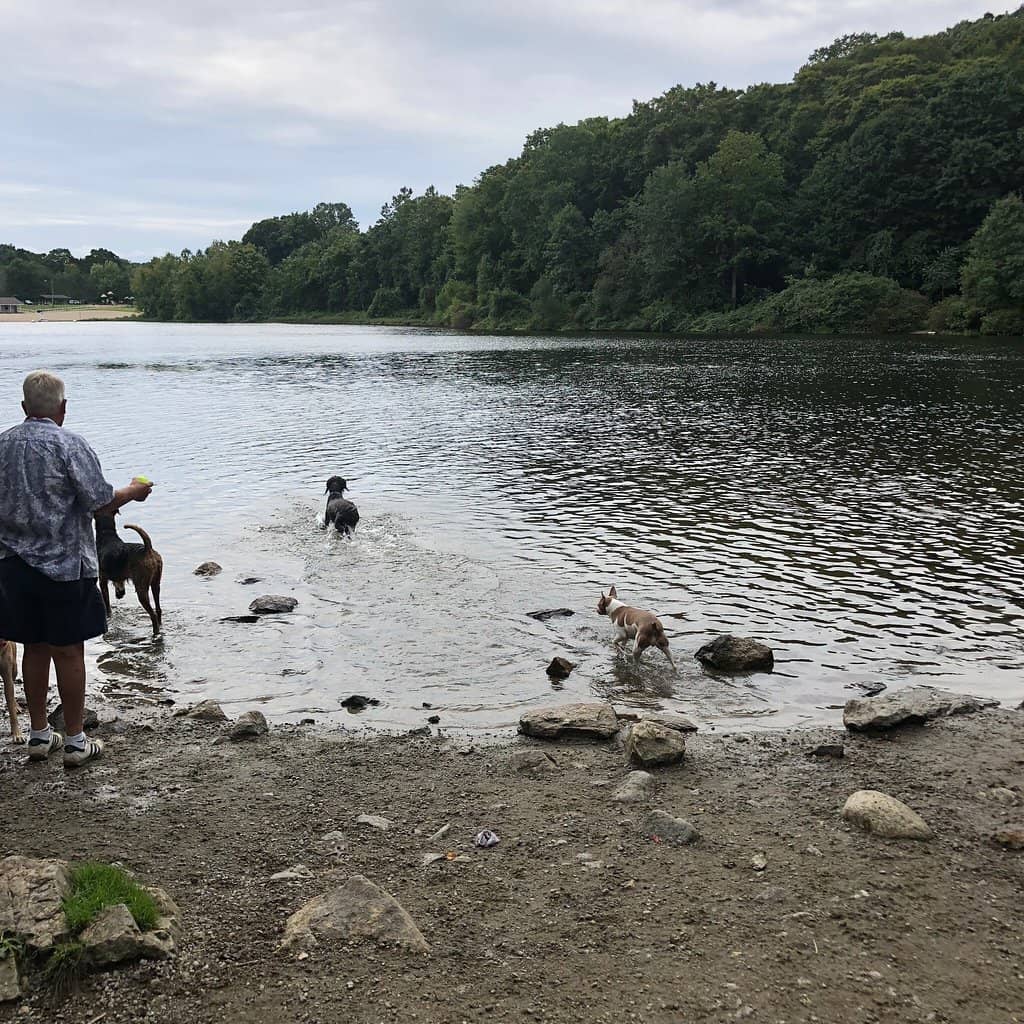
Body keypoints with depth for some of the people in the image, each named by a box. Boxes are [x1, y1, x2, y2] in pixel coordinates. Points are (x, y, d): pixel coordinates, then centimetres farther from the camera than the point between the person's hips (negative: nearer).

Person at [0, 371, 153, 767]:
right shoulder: (69, 445, -14)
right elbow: (101, 502, -14)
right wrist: (133, 492, 4)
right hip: (63, 566, -5)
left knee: (35, 648, 15)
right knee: (68, 651, 3)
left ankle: (39, 734, 24)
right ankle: (75, 741, 10)